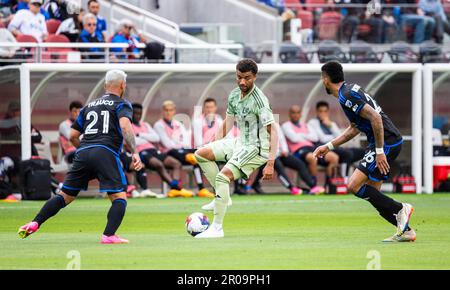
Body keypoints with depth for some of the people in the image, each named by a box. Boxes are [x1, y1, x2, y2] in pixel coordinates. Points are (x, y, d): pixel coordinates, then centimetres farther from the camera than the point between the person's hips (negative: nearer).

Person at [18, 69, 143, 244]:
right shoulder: (122, 105, 10)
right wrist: (134, 152, -17)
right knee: (119, 197, -2)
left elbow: (72, 135, 25)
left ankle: (34, 224, 0)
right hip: (106, 154, -5)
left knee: (65, 196, 11)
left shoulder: (89, 106, 26)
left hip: (83, 153, 5)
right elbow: (125, 126, -11)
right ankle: (109, 236, -20)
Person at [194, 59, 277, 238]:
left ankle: (217, 228, -20)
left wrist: (270, 163, -29)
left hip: (256, 149, -9)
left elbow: (272, 131, -24)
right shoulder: (234, 95, 4)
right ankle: (223, 198, 9)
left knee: (223, 176, -24)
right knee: (201, 154, 7)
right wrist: (215, 144, 19)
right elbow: (228, 121, 21)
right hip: (240, 143, 9)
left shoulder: (259, 100, -21)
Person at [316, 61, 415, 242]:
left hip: (387, 142, -10)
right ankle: (405, 231, 12)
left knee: (354, 186, -13)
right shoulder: (350, 90, 17)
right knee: (372, 194, 11)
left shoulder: (346, 96, -15)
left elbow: (375, 118, -25)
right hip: (390, 143, 10)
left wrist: (380, 151, -23)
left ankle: (400, 209, -6)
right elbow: (354, 128, 29)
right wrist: (329, 146, 29)